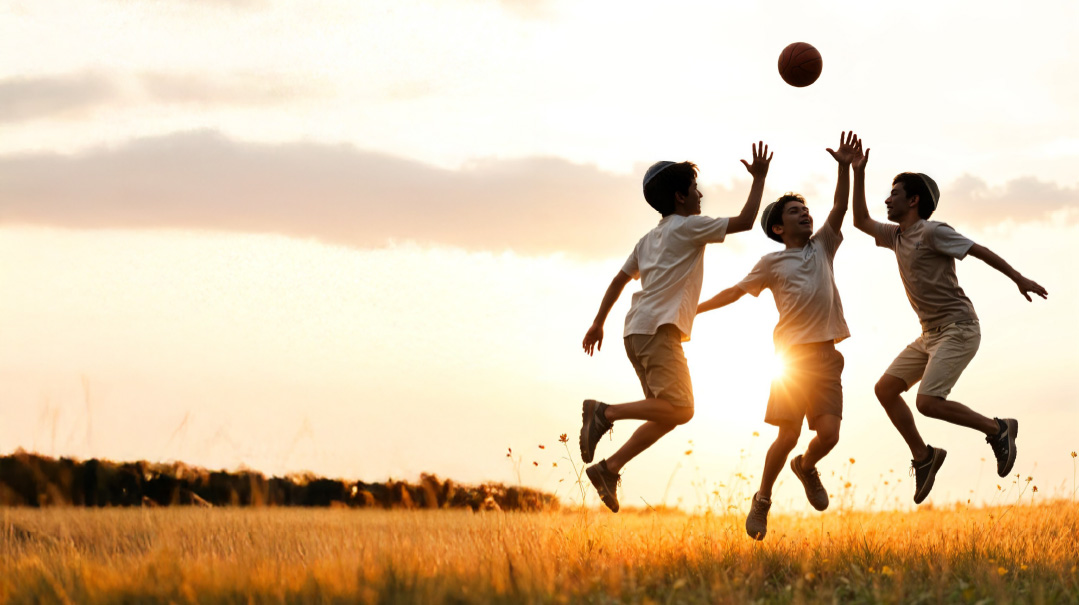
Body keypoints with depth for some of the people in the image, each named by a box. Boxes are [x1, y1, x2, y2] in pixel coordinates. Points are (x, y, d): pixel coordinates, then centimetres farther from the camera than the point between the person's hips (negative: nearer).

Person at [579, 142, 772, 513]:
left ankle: (609, 468, 2)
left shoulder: (650, 239, 24)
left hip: (639, 332, 9)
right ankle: (605, 412, -21)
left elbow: (619, 280, 24)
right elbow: (744, 222, -2)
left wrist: (598, 323, 27)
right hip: (658, 329, -9)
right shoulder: (688, 227, 0)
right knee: (679, 408, -17)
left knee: (667, 412, 9)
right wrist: (759, 178, 8)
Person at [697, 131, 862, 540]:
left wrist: (845, 168, -8)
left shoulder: (822, 246, 18)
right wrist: (694, 309, 12)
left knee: (829, 431, -9)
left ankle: (806, 467, 24)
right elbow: (736, 291, 16)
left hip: (826, 355, 3)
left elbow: (840, 209, 5)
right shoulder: (772, 262, 11)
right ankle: (762, 502, 8)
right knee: (788, 434, -8)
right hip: (793, 353, -2)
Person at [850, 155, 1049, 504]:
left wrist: (1019, 279, -11)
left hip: (958, 330, -9)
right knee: (885, 389, 2)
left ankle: (997, 429, -2)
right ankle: (923, 457, 10)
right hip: (931, 334, 9)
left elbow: (980, 251, -10)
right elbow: (861, 222, 25)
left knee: (928, 401, -20)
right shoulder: (897, 236, 13)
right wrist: (858, 174, 17)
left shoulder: (931, 232, -11)